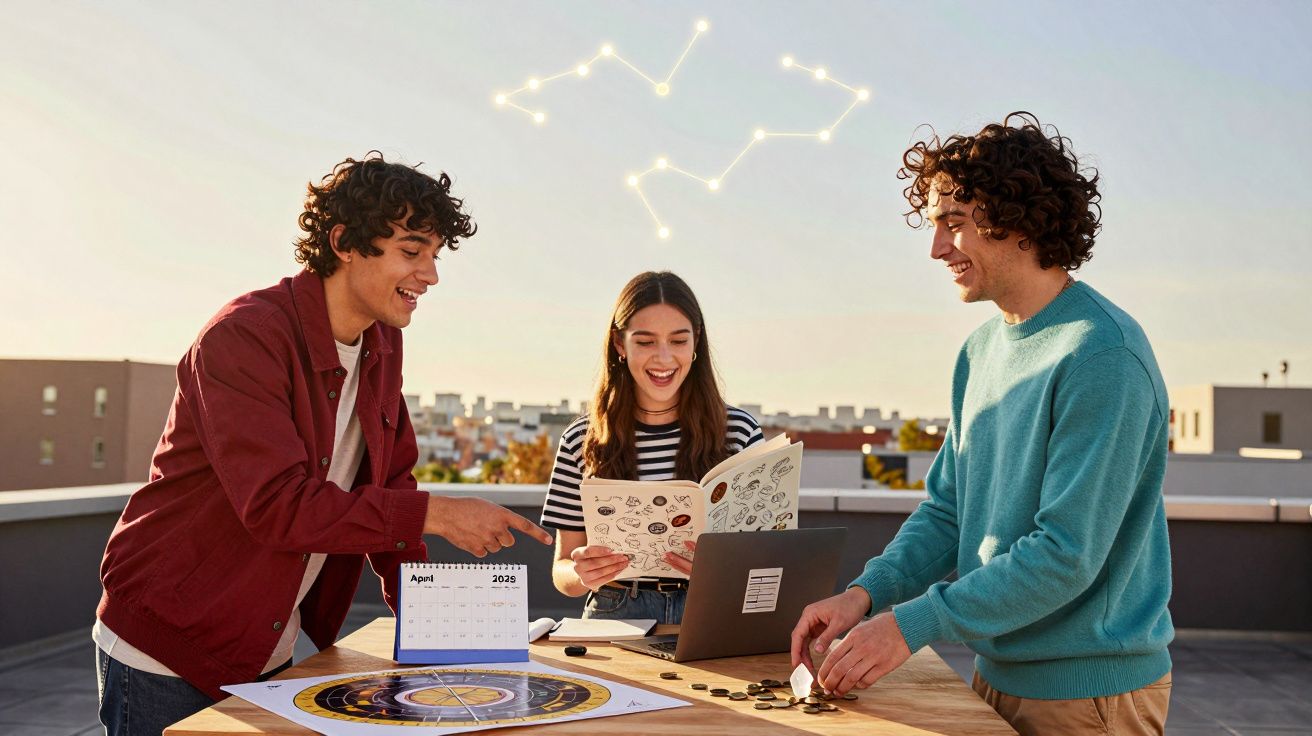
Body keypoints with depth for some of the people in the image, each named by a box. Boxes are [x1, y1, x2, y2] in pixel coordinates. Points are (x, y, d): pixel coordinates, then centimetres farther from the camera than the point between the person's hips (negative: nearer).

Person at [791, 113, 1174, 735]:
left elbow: (1068, 552, -25)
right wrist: (866, 592, -7)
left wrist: (913, 624, -25)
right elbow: (948, 511, 9)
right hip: (997, 671, 7)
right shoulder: (981, 350, 7)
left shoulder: (1101, 355, -20)